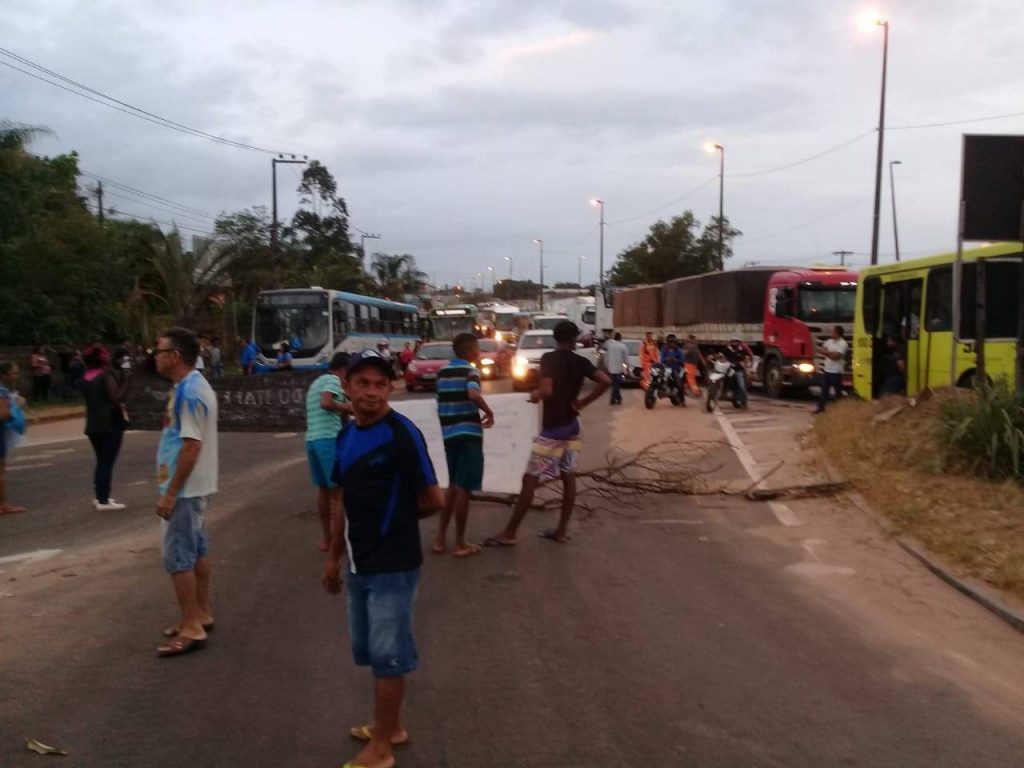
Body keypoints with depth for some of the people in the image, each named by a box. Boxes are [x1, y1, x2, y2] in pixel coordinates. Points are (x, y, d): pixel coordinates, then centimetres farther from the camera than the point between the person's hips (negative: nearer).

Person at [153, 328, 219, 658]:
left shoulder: (188, 392, -20)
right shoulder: (193, 386, 11)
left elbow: (191, 446, -25)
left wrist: (170, 493, -22)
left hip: (184, 488, -10)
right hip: (195, 486, 10)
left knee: (177, 556, -5)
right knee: (197, 550, 15)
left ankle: (192, 628, 0)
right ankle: (201, 615, 25)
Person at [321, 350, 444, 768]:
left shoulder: (402, 435, -17)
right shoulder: (346, 436, 6)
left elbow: (433, 500, -15)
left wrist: (395, 516, 2)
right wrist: (333, 557, 16)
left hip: (393, 566, -8)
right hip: (360, 564, 8)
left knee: (387, 655, 2)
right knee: (368, 650, 18)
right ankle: (390, 726, 36)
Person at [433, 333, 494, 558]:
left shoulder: (443, 371, 13)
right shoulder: (470, 370, -9)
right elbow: (473, 394, -29)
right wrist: (489, 412, -15)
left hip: (449, 433, 7)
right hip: (468, 433, -7)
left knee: (453, 486, 18)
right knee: (463, 488, -1)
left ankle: (440, 539, 17)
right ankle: (460, 544, 6)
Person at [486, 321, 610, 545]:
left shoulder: (549, 359, -13)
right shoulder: (580, 362, 4)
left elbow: (547, 391, -26)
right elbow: (606, 381, -4)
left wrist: (535, 395, -4)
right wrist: (582, 403, 0)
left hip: (552, 429, -6)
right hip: (571, 426, 6)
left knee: (530, 479, -4)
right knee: (569, 477, 10)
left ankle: (509, 533, -1)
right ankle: (562, 530, 15)